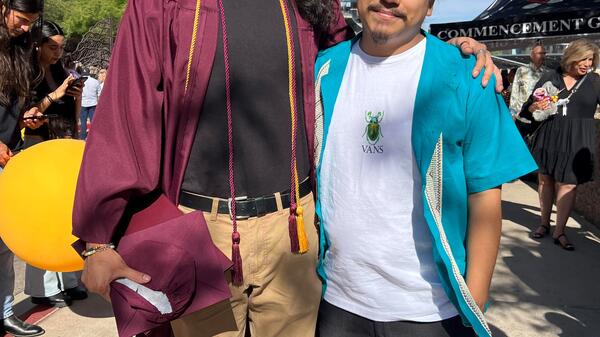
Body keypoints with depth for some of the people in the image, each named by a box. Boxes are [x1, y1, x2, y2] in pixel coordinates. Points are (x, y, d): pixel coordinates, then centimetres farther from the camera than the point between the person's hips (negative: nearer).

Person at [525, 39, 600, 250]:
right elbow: (529, 107, 6)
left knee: (567, 184, -4)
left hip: (577, 141, -1)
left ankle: (559, 231, 6)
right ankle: (544, 223, 26)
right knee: (545, 179, 10)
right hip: (548, 137, 1)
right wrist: (536, 106, -14)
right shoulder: (550, 77, 3)